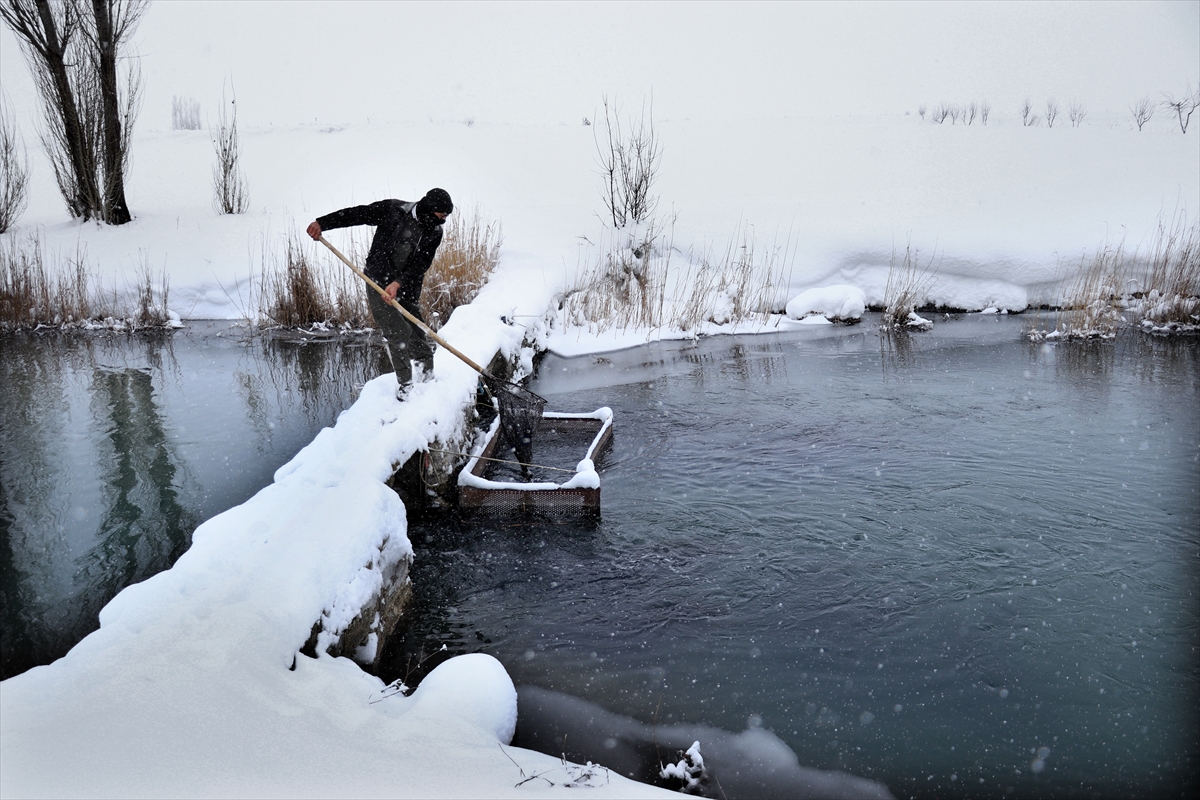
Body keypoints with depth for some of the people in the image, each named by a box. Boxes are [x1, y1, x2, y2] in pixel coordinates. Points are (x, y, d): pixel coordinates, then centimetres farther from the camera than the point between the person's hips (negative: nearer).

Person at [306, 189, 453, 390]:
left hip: (407, 291, 3)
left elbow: (421, 264, -9)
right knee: (399, 332, -14)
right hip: (379, 285, -3)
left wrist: (398, 283, -23)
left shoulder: (434, 233, 1)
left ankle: (428, 379, 18)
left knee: (419, 338, 2)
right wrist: (322, 223, -9)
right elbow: (357, 214, -2)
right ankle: (406, 385, -5)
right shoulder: (393, 210, -6)